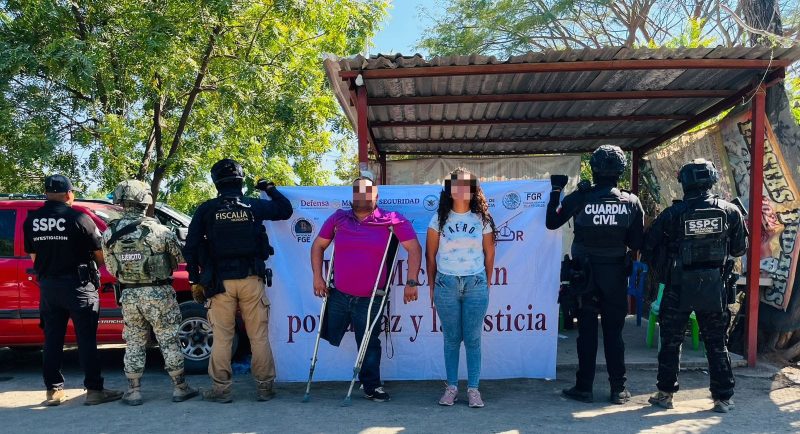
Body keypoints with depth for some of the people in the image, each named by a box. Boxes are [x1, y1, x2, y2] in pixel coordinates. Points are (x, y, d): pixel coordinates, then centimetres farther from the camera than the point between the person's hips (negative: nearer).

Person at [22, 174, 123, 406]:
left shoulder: (31, 220, 3)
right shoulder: (79, 218, -13)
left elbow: (33, 256, 9)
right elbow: (100, 254, -7)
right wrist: (94, 266, 13)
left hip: (47, 286, 5)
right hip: (78, 285, -5)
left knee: (52, 339, 12)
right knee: (86, 339, 0)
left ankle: (54, 390, 19)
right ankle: (94, 389, 3)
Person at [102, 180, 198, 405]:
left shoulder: (109, 234, -3)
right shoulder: (159, 230, -15)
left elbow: (111, 268, 5)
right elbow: (179, 257, -4)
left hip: (129, 296, 3)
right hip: (158, 294, -3)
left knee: (134, 343, 14)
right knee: (169, 342, 7)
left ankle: (134, 391, 18)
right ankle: (179, 387, 14)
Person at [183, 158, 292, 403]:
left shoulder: (206, 210, 2)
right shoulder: (254, 206, 2)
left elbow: (190, 248, 1)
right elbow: (286, 209, 18)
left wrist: (195, 281, 7)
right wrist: (270, 189, 30)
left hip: (220, 282, 0)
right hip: (251, 280, 0)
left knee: (222, 338, 7)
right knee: (259, 336, 6)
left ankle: (221, 389, 12)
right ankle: (264, 387, 11)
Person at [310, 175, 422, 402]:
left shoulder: (392, 221, -6)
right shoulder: (338, 218, 3)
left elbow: (414, 249, -7)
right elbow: (318, 245, 12)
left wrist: (412, 282, -13)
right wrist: (317, 277, 4)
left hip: (369, 299, -3)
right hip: (338, 295, 3)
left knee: (369, 343, 7)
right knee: (331, 337, 11)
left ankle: (371, 386, 26)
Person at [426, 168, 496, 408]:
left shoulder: (482, 219, 3)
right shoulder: (439, 219, 2)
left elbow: (489, 254, 9)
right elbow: (430, 254, 6)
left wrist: (486, 284, 9)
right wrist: (432, 286, 6)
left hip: (476, 284, 0)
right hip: (446, 284, 0)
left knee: (473, 339, 2)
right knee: (451, 339, 7)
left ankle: (473, 389, 10)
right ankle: (451, 387, 16)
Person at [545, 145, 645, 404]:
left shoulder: (580, 198, -10)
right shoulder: (631, 202, -4)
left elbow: (551, 223, -1)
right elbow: (637, 243, -2)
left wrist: (556, 191, 8)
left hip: (586, 274, -1)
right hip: (616, 275, 1)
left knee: (586, 332, 6)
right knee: (614, 332, 10)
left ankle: (584, 388, 11)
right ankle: (618, 390, 15)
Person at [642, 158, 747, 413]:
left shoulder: (673, 213, -9)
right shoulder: (729, 211, -4)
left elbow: (648, 247, -4)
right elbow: (739, 249, 5)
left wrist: (660, 268, 11)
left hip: (679, 287, -1)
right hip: (715, 287, 2)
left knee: (671, 341, 11)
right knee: (717, 343, 12)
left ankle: (665, 394, 18)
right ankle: (723, 398, 17)